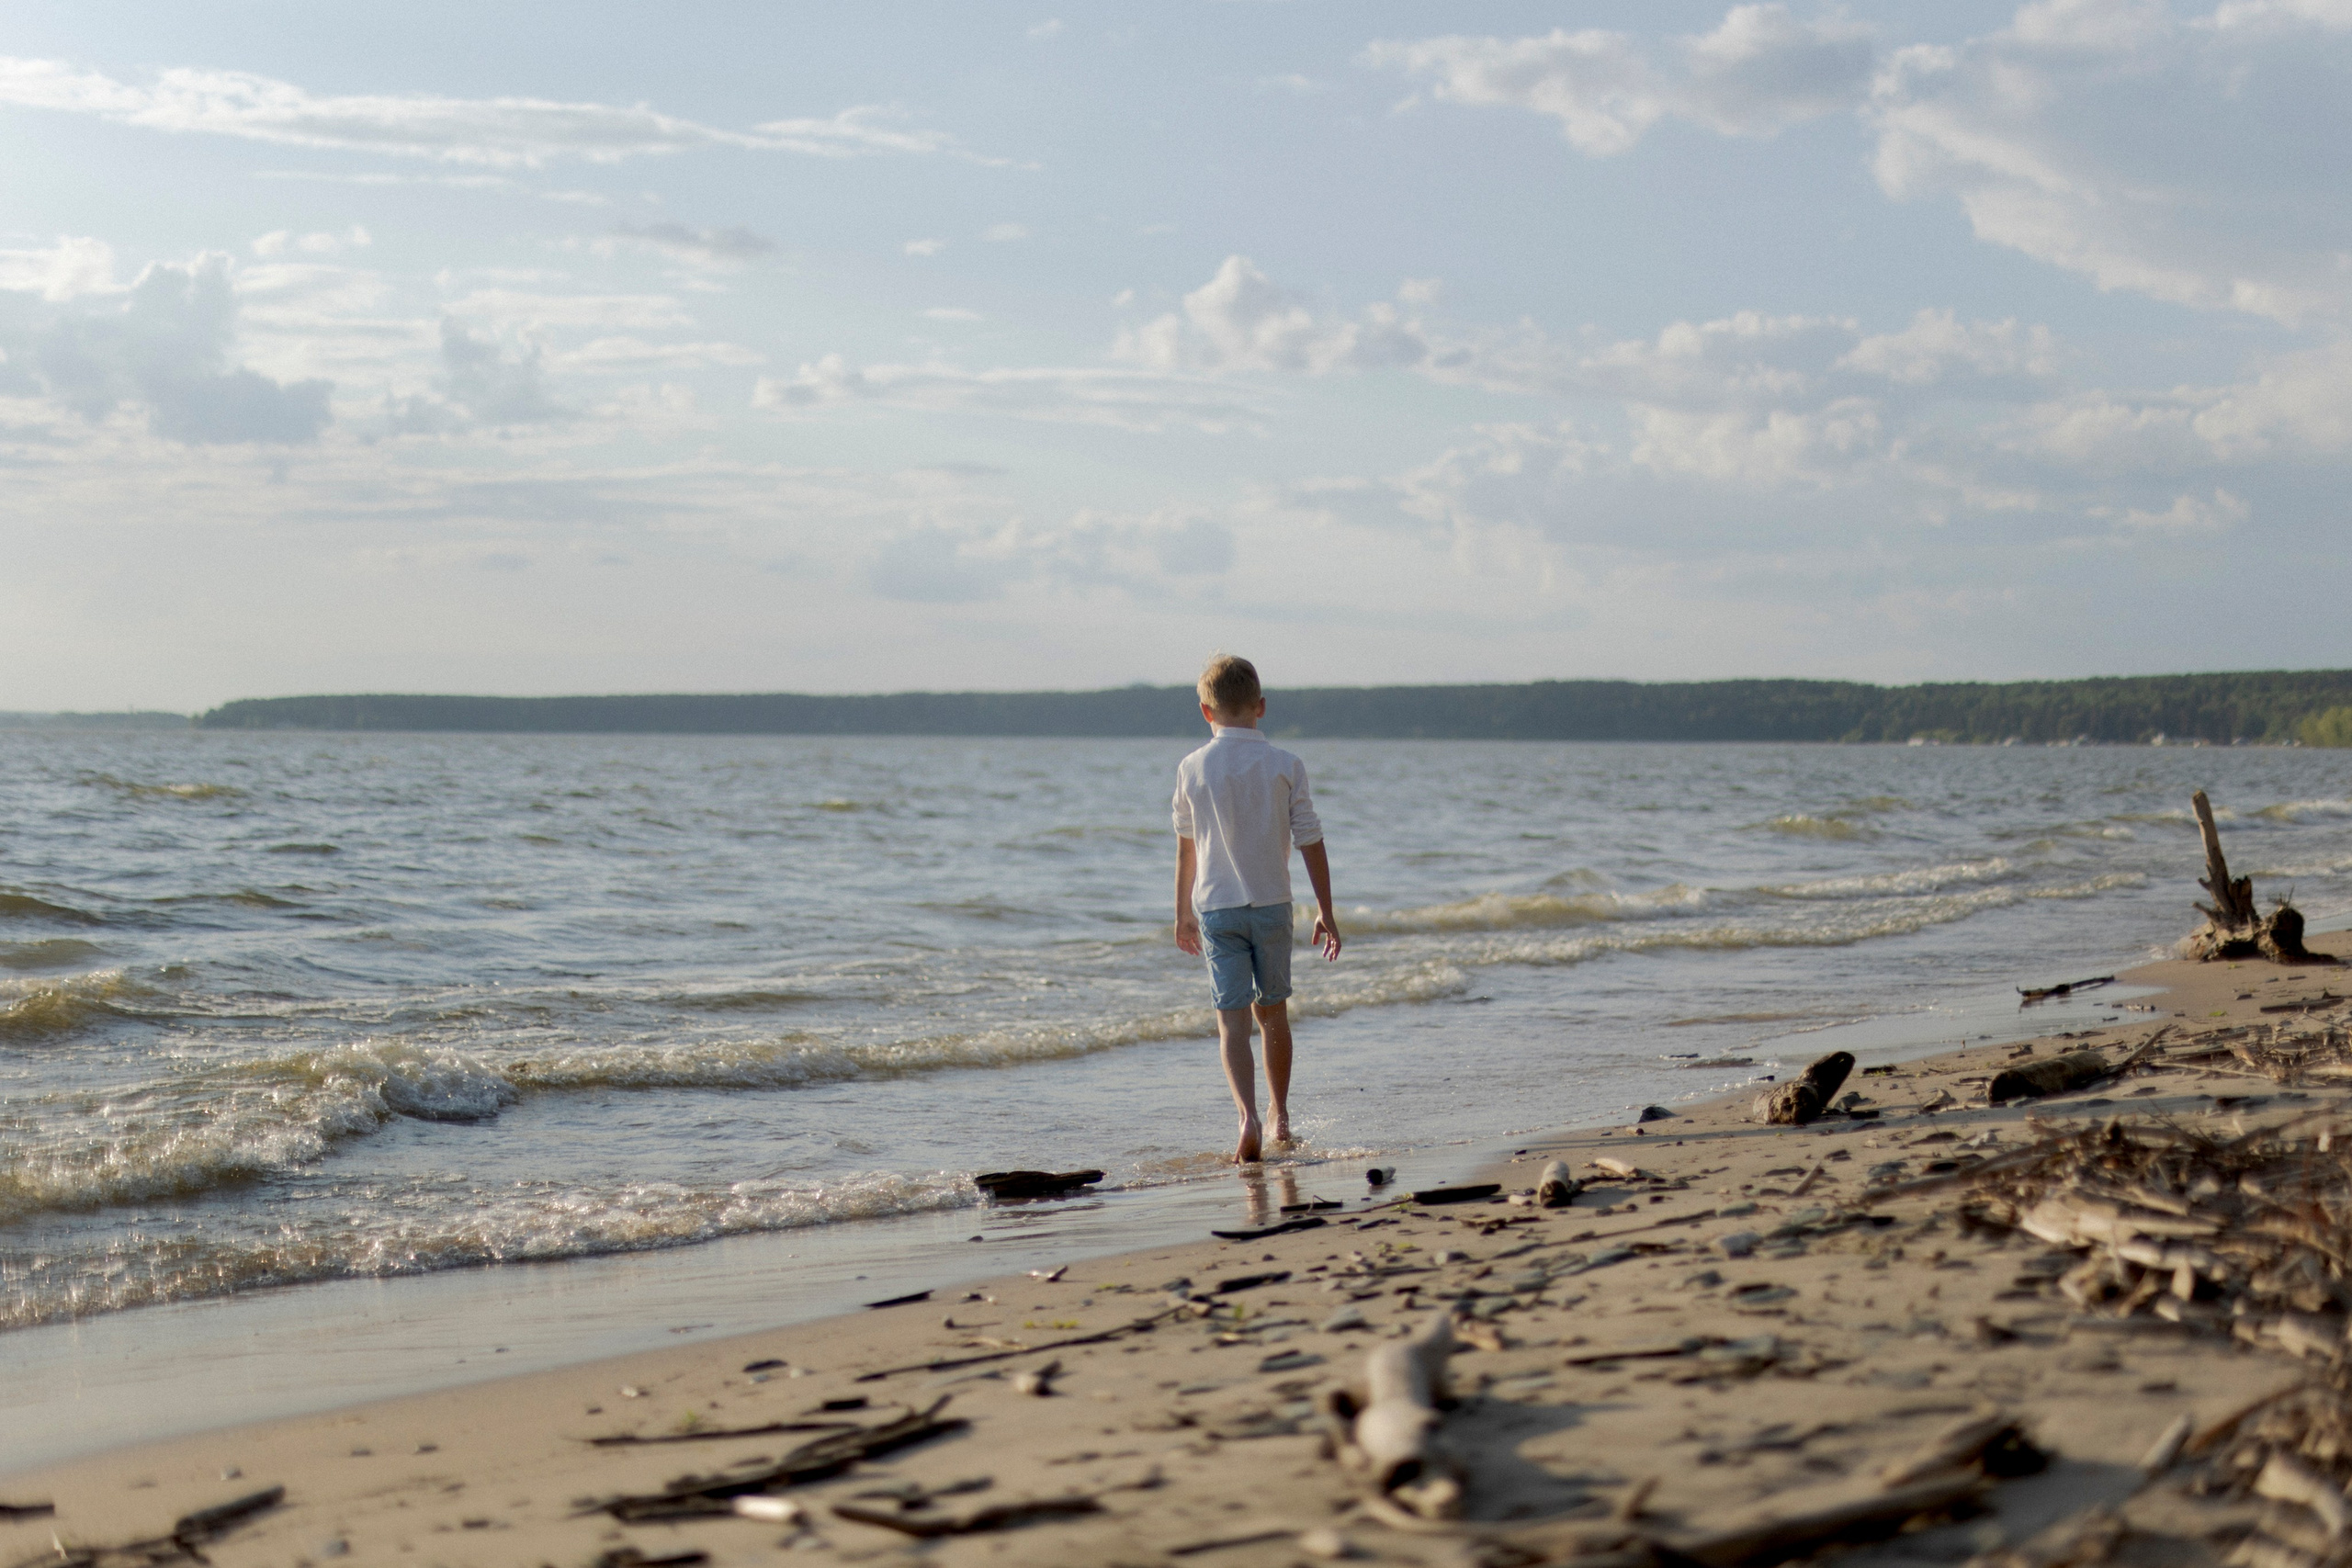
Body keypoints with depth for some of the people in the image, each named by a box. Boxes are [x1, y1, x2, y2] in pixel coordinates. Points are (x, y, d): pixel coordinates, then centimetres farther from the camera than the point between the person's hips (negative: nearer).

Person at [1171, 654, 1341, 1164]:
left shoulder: (1192, 769, -3)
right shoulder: (1285, 766, -5)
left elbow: (1187, 847, 7)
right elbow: (1310, 842, -3)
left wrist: (1183, 912, 18)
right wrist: (1326, 910, 6)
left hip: (1216, 907, -1)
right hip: (1272, 905, 1)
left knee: (1231, 1019, -4)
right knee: (1273, 1011, 17)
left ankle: (1249, 1117, -23)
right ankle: (1280, 1117, 27)